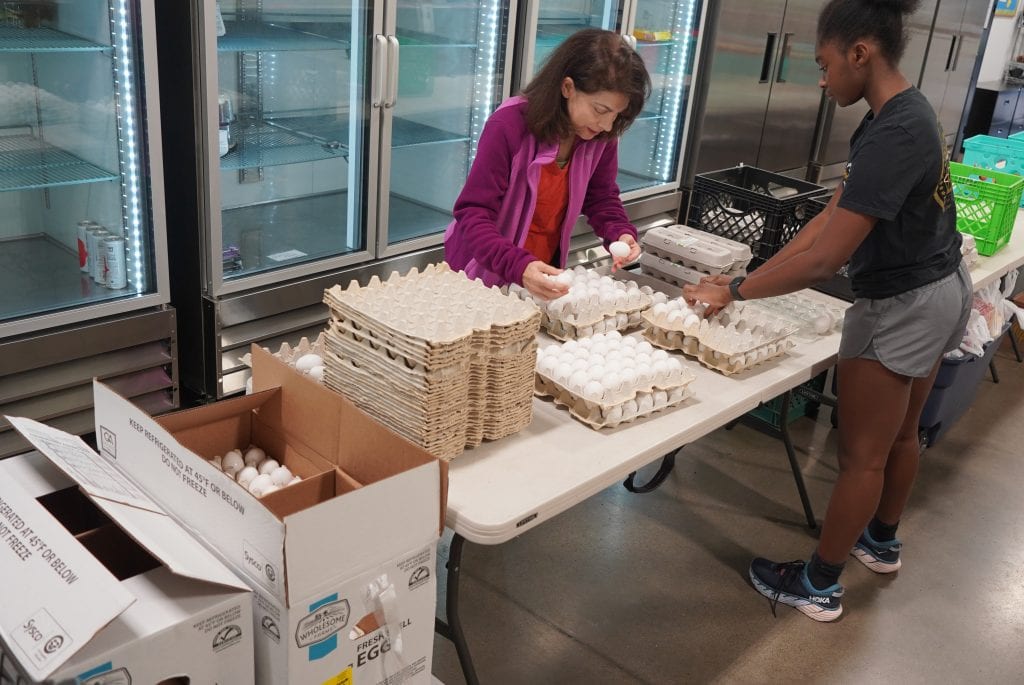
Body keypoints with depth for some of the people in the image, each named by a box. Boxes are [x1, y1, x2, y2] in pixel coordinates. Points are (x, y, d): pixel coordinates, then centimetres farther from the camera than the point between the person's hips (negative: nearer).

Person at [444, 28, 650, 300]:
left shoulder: (602, 136, -11)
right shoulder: (509, 126, -26)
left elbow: (601, 196, 3)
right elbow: (474, 213, -29)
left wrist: (621, 233, -19)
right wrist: (519, 266, -45)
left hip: (544, 274, 5)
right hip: (483, 275, -5)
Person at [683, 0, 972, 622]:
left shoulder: (892, 137, -29)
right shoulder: (910, 112, 3)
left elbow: (825, 260, -31)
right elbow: (830, 219, 4)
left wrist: (735, 291, -20)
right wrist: (754, 276, 0)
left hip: (901, 307, -9)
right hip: (940, 290, 10)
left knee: (862, 455, 4)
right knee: (900, 433, 25)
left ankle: (819, 587, 20)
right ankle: (882, 541, 47)